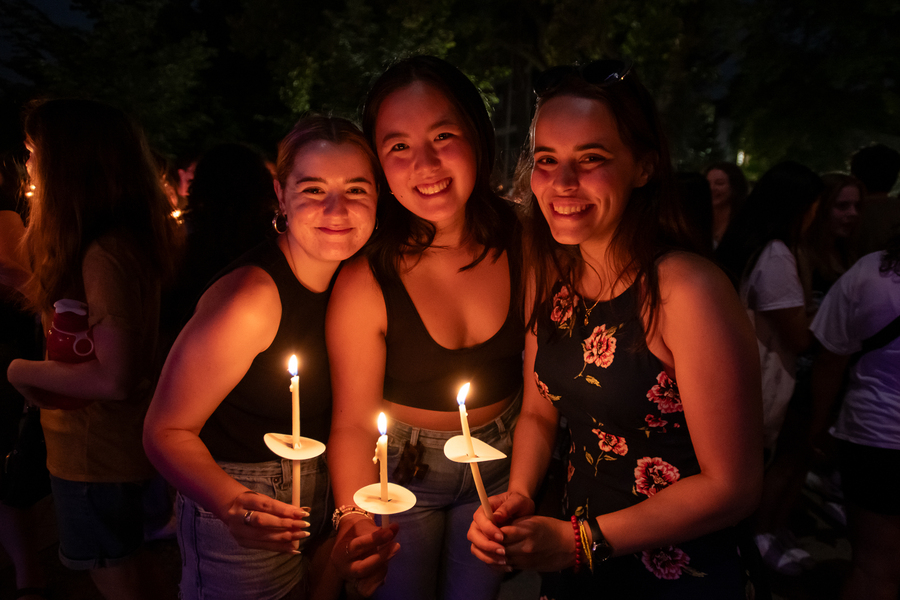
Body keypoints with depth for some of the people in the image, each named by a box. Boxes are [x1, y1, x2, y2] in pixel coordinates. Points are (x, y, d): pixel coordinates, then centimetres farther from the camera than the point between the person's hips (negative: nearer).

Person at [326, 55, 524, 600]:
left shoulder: (524, 240, -17)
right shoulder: (365, 282, -26)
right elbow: (353, 420, -20)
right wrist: (356, 521, -36)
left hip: (499, 459, 3)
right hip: (402, 471, -3)